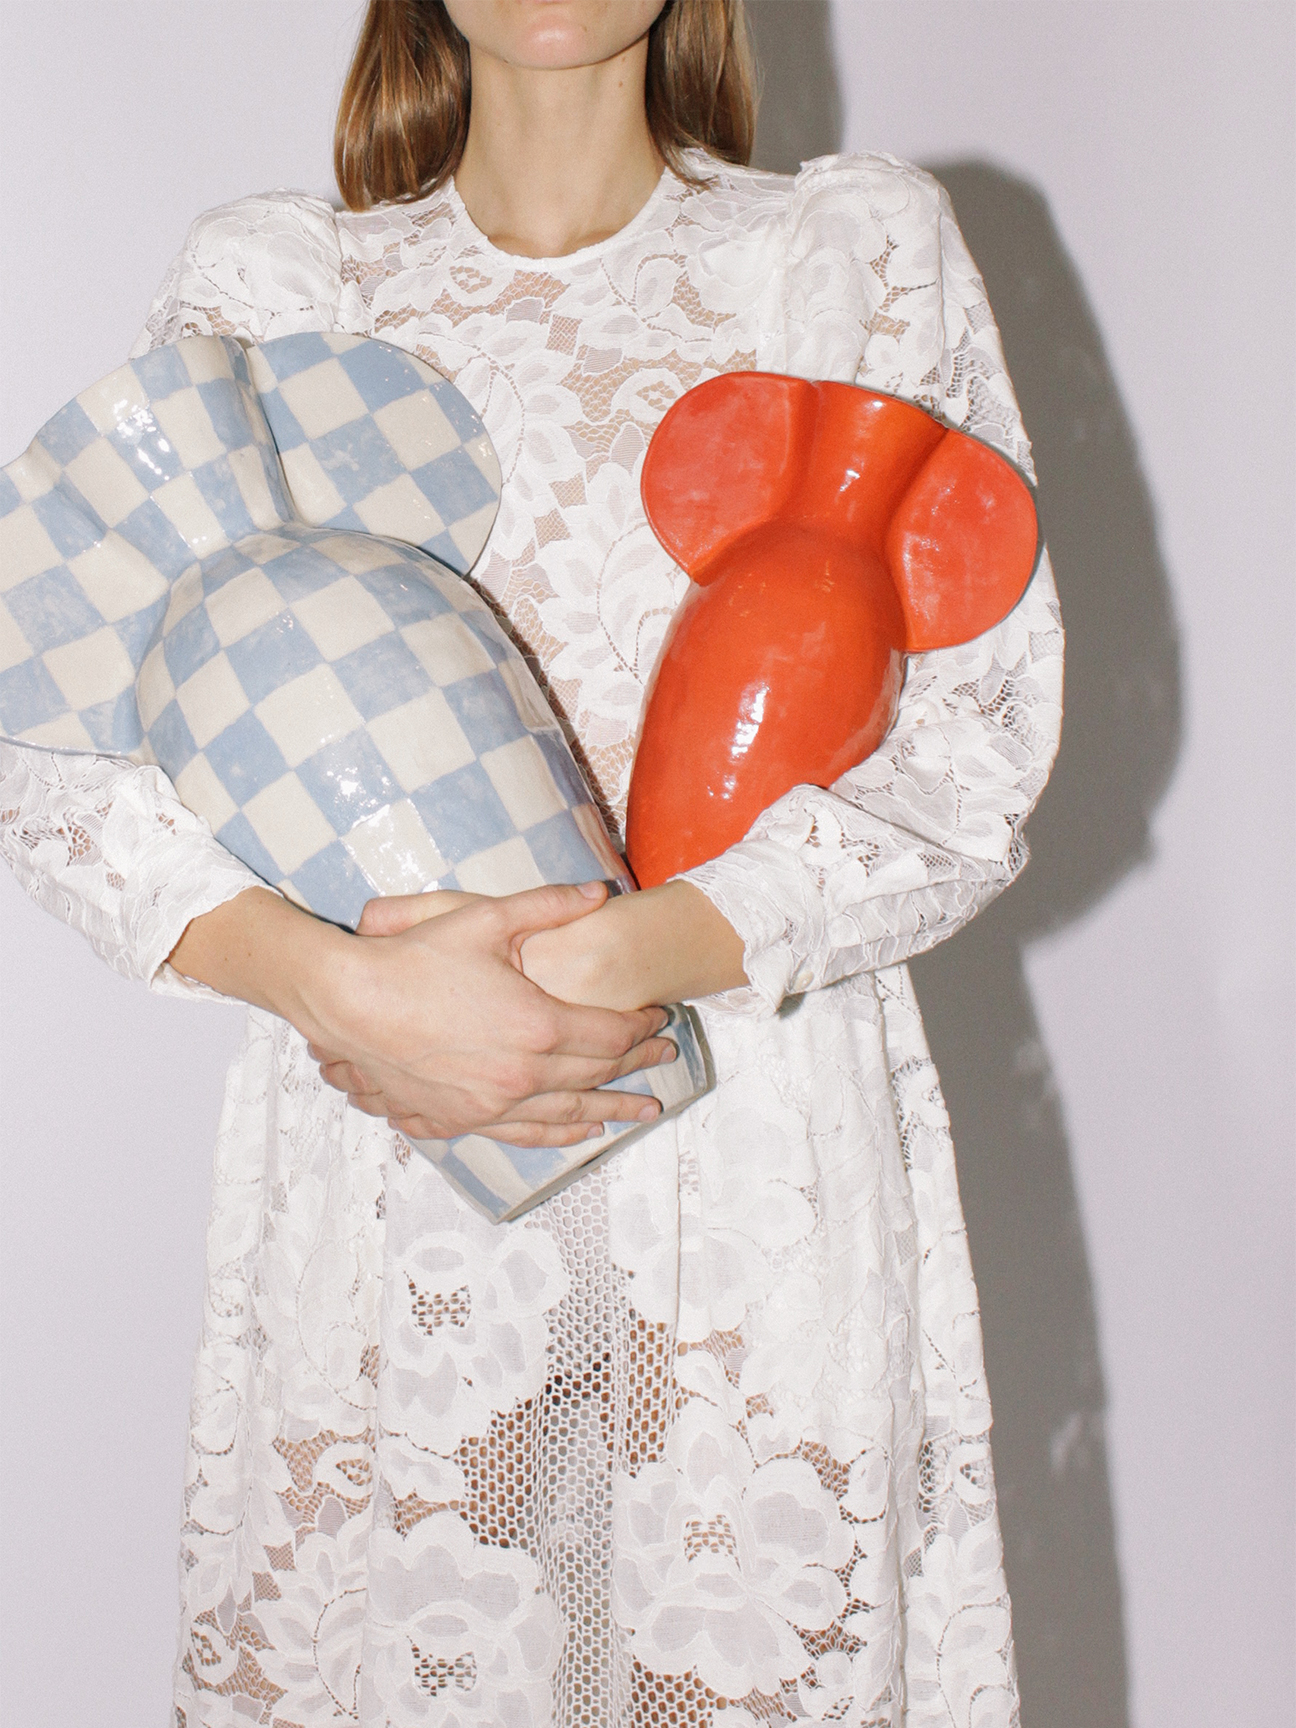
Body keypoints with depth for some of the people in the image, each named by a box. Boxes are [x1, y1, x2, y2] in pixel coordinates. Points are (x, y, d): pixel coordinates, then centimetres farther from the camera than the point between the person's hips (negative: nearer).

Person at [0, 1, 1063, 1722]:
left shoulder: (865, 253, 5)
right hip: (377, 1181, 1)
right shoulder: (269, 282, 8)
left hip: (763, 1158, 0)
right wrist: (346, 984, -17)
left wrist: (622, 953, -16)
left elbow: (980, 746, -2)